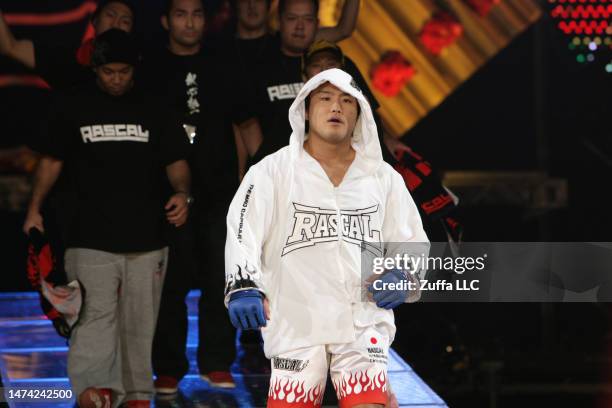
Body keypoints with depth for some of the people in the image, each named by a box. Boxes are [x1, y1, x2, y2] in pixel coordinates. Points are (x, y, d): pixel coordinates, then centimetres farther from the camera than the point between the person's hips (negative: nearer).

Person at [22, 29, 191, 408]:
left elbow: (176, 161, 7)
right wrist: (35, 208, 0)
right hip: (92, 237, -2)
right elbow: (52, 161, 11)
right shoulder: (73, 106, 7)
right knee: (94, 316, -15)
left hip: (147, 237, 2)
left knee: (140, 323, 7)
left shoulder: (153, 110, 9)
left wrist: (182, 193, -14)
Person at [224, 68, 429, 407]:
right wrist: (243, 286, -26)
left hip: (363, 324, 1)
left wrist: (403, 277, -4)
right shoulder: (273, 172, 2)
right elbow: (243, 231, -9)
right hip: (294, 324, -1)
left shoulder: (384, 178, 11)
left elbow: (411, 242, 18)